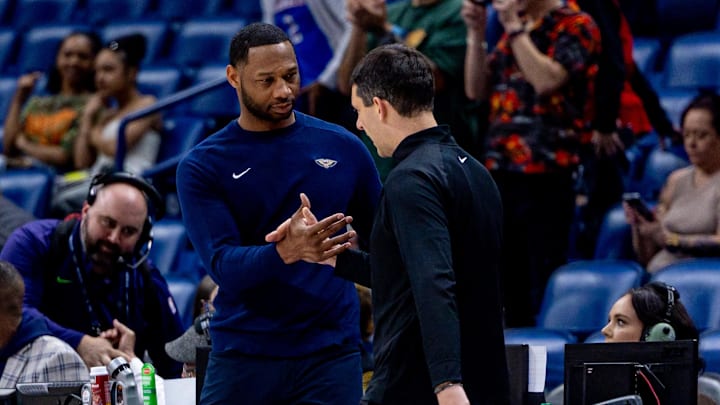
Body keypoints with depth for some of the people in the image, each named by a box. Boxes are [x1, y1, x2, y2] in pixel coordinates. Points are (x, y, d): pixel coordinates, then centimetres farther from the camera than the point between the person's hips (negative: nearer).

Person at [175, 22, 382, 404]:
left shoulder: (344, 149, 6)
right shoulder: (201, 167, 0)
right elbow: (223, 265, -12)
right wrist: (285, 252, -30)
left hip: (330, 354, 1)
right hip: (243, 355, -1)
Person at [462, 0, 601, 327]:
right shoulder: (513, 29, 19)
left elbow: (547, 81, -18)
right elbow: (476, 90, 16)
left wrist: (515, 27, -13)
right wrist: (476, 33, 6)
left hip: (545, 175, -7)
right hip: (500, 170, 7)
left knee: (545, 287, -7)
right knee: (510, 290, 12)